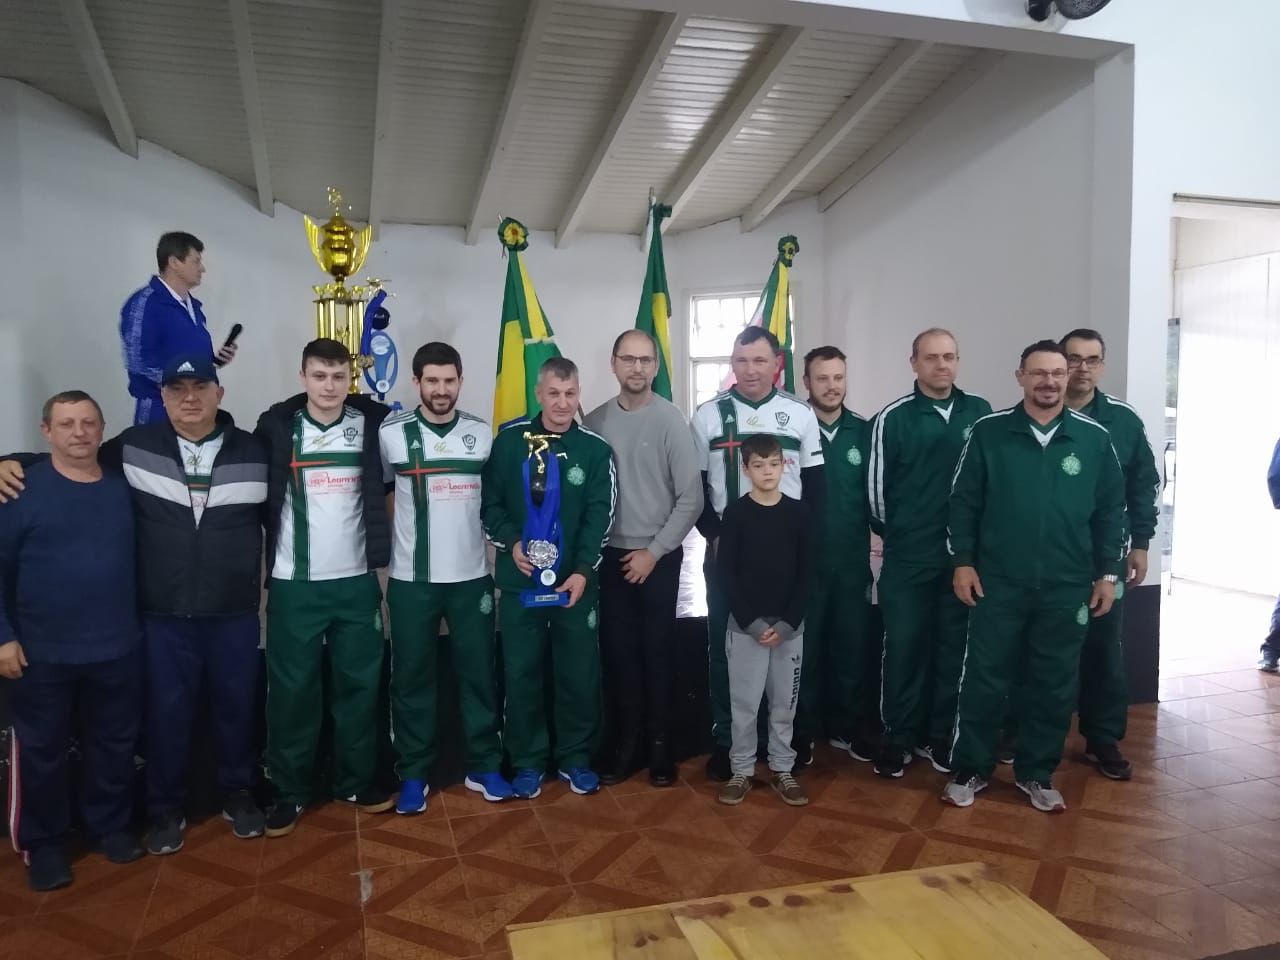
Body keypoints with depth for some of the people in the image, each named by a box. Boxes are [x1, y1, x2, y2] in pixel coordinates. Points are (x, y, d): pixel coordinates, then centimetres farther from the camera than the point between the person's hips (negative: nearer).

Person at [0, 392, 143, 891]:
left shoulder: (124, 487, 3)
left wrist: (139, 623, 6)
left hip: (117, 649, 3)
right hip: (42, 653, -3)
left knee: (114, 744, 14)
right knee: (41, 751, 10)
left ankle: (111, 825, 33)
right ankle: (43, 843, 28)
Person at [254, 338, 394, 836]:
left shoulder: (372, 422, -1)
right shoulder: (276, 425, -3)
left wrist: (379, 549, 4)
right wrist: (270, 558, 0)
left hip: (357, 580, 1)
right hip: (294, 584, -1)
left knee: (359, 683, 9)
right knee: (292, 688, 5)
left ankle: (356, 780, 24)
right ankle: (288, 791, 20)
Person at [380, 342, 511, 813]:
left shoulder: (482, 434, 2)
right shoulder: (391, 433, -4)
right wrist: (381, 547, 5)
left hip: (471, 576, 2)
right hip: (411, 579, -1)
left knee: (478, 673, 8)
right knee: (412, 677, 7)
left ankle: (484, 767, 22)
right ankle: (413, 774, 21)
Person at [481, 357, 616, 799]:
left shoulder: (595, 449, -2)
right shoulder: (510, 440, -1)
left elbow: (600, 516, -5)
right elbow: (488, 501, 2)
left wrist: (583, 570, -16)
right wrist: (511, 542, -13)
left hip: (576, 581, 0)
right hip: (519, 581, 0)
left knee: (579, 673, 8)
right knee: (521, 673, 8)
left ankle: (575, 758, 26)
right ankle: (527, 762, 24)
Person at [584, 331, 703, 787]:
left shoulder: (671, 419, -9)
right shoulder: (595, 421, 0)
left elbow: (691, 499, -9)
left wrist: (653, 552, -9)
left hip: (659, 557, -2)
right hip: (610, 556, 2)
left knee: (658, 652, 6)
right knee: (618, 652, 8)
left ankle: (660, 746, 21)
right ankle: (625, 745, 22)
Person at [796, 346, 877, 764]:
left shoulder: (864, 432, 3)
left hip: (853, 560, 3)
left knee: (852, 647, 11)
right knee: (804, 648, 6)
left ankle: (848, 728, 27)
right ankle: (803, 731, 21)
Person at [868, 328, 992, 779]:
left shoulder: (979, 413, 4)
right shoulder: (893, 417, -5)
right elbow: (877, 485, 0)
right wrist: (894, 534, 8)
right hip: (908, 557, -2)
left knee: (953, 645, 10)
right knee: (904, 646, 3)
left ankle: (939, 736, 24)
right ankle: (899, 737, 18)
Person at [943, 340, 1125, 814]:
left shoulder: (1095, 437, 2)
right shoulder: (988, 432, -2)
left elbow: (1111, 509, 7)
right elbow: (963, 501, 0)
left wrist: (1108, 573, 5)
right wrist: (962, 561, -5)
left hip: (1067, 587, 2)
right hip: (998, 583, -2)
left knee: (1054, 686, 12)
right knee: (983, 680, 5)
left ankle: (1036, 775, 29)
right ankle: (970, 770, 21)